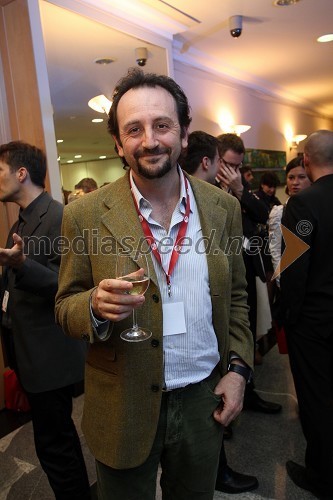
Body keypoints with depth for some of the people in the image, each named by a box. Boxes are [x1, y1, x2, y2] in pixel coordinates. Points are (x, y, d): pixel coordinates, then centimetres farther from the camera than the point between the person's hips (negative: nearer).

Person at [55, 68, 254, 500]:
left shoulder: (223, 207, -4)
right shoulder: (85, 215, -12)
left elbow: (235, 296, 5)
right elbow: (65, 307, -5)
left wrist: (238, 367, -3)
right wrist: (97, 305, -27)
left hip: (204, 399, 3)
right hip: (124, 409, -2)